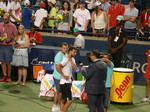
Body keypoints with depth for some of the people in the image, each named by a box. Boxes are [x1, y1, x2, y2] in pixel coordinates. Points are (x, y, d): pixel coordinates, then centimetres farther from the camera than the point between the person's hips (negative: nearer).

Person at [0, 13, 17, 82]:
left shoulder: (12, 26, -3)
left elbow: (16, 36, 0)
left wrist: (10, 39, -16)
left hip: (8, 46, -4)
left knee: (8, 62, 0)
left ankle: (8, 76, 12)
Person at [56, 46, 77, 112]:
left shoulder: (72, 59, 12)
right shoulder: (66, 59, -15)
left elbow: (75, 68, -3)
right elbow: (57, 67, -27)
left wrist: (70, 60, -9)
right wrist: (63, 75, -21)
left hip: (68, 82, 9)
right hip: (65, 82, -9)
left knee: (64, 100, 13)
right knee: (69, 100, -11)